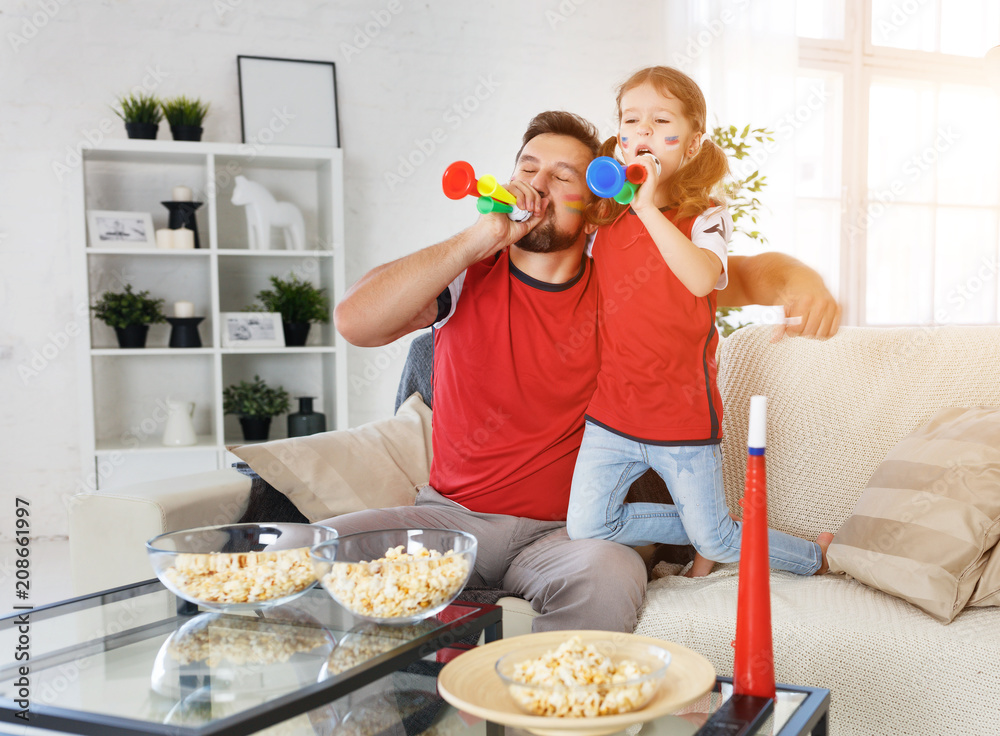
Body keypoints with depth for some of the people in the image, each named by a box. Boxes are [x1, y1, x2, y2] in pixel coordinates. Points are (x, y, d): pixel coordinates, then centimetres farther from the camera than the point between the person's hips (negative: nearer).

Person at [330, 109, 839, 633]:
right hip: (451, 516, 1)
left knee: (607, 576, -35)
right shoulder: (468, 277, -2)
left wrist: (800, 278, -25)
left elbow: (746, 274, 0)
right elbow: (355, 322, -19)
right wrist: (486, 235, -22)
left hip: (564, 531, 0)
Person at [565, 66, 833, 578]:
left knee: (717, 541, 5)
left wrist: (649, 208, -32)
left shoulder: (704, 217, -8)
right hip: (611, 411, 4)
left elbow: (703, 278, -30)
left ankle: (815, 555, 35)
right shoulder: (605, 216, 5)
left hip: (683, 416, -4)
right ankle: (698, 528, 19)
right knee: (585, 527, -5)